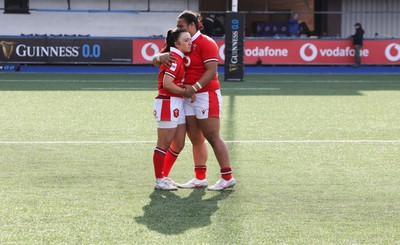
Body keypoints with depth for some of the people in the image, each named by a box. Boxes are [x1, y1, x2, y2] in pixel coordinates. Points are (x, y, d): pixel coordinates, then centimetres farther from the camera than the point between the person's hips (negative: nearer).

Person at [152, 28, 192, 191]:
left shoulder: (179, 58, 13)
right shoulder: (174, 58, -15)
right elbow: (167, 83, -22)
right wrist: (186, 91, -12)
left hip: (177, 106, 10)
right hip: (168, 103, -10)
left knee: (179, 143, 12)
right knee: (164, 145, -1)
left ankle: (163, 177, 22)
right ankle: (159, 181, 8)